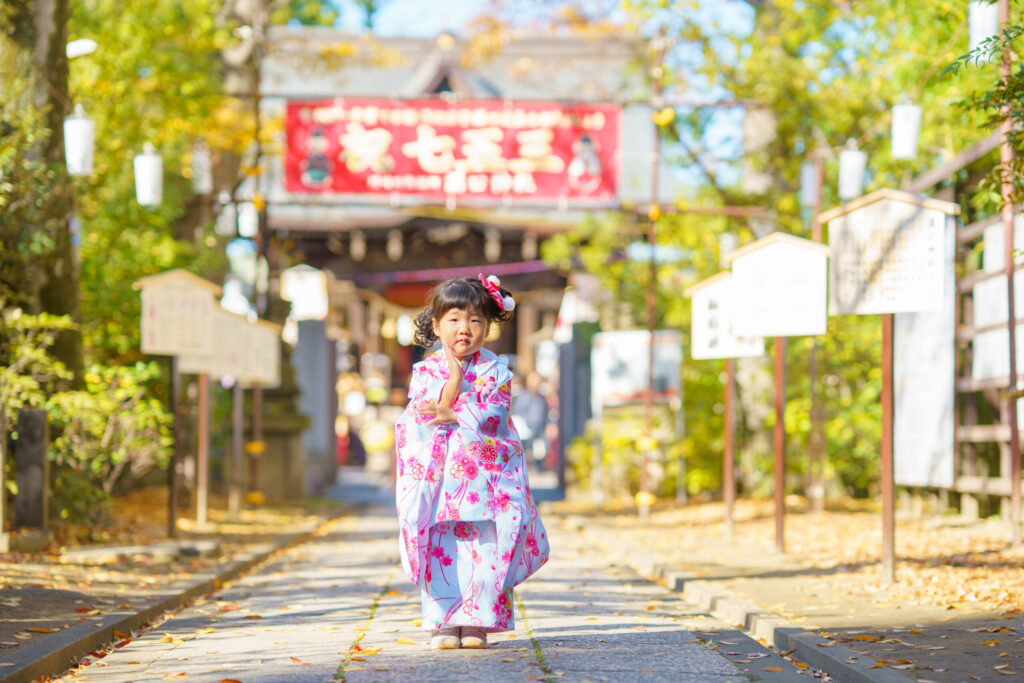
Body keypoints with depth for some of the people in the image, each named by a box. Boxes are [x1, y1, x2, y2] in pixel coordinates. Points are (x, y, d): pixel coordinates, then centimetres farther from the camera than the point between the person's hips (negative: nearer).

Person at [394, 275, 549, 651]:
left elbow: (493, 415, -8)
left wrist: (450, 416, -16)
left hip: (486, 476, 0)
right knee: (440, 549, -5)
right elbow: (423, 416, -6)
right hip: (438, 478, 0)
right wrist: (453, 380, -14)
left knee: (486, 547, -6)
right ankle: (443, 622, 0)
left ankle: (477, 620, 2)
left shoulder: (496, 369, 5)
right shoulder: (425, 370, 7)